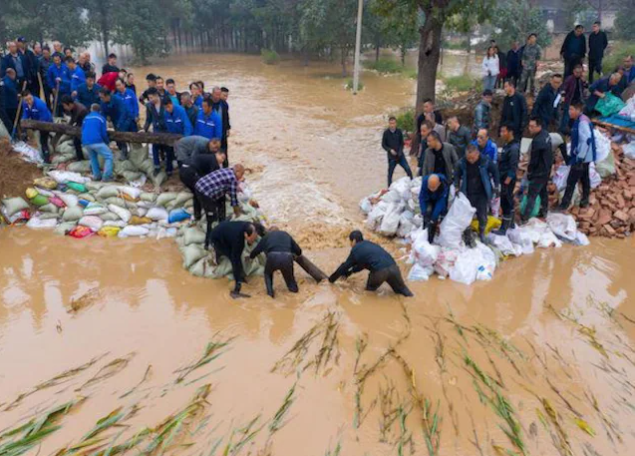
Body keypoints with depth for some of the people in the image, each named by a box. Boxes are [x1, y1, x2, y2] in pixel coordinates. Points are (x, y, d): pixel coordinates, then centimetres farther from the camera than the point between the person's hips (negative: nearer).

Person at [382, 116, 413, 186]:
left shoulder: (399, 132, -2)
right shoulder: (386, 133, -5)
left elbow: (402, 143, 5)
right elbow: (383, 145, 0)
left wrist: (400, 151, -12)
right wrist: (390, 150, -15)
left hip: (400, 155, 1)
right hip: (391, 156, -1)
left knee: (408, 169, -8)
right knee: (390, 172, 6)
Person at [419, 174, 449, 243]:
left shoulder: (444, 185, -40)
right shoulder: (425, 181, -36)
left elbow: (441, 202, -38)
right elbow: (422, 198, -29)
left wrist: (434, 218, -42)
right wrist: (424, 213, -38)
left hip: (441, 199, -1)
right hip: (429, 199, 1)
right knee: (428, 211, -21)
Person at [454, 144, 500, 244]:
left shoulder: (486, 161, -18)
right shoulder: (462, 162, -15)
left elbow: (495, 172, -1)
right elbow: (457, 175, 2)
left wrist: (496, 186, -1)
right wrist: (457, 187, -9)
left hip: (482, 193, 0)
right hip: (467, 194, 0)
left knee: (482, 216, 10)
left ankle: (482, 234, 34)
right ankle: (468, 237, 19)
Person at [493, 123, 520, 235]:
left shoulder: (514, 147, -21)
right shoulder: (507, 144, 8)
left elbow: (513, 168, -23)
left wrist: (506, 183, -23)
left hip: (508, 179, -10)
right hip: (505, 178, 10)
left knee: (505, 203, -3)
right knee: (509, 201, 20)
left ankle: (503, 229, 4)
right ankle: (510, 223, 34)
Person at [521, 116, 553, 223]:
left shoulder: (537, 141, -31)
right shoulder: (546, 133, -1)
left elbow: (534, 160, -21)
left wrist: (529, 172, -6)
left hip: (539, 172, -10)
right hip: (547, 169, 10)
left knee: (531, 195, -2)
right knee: (543, 190, 24)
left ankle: (524, 218, 4)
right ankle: (544, 211, 39)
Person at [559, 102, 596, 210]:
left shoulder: (582, 121, -21)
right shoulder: (580, 120, 9)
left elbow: (587, 140, -26)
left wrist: (580, 157, -25)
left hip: (582, 157, -10)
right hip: (584, 157, 10)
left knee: (571, 181, -5)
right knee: (584, 178, 19)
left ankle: (564, 205, 1)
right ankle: (584, 201, 31)